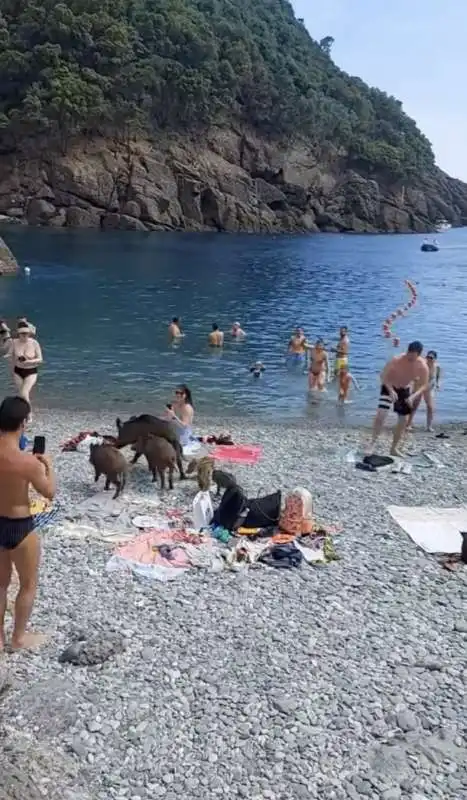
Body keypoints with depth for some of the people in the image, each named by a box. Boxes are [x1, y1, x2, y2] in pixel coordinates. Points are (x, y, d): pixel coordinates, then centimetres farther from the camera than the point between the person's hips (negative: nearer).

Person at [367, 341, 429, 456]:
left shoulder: (423, 367, -22)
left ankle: (394, 448, 19)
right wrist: (390, 390, -35)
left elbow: (423, 386, -13)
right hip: (389, 387, -3)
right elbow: (384, 375, -22)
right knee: (381, 414, -21)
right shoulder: (396, 360, -30)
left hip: (405, 390, 4)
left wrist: (413, 396, -31)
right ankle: (372, 443, -11)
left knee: (403, 420, 5)